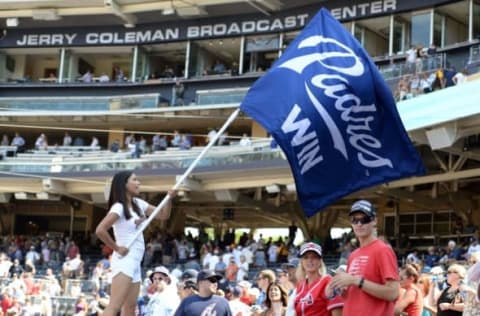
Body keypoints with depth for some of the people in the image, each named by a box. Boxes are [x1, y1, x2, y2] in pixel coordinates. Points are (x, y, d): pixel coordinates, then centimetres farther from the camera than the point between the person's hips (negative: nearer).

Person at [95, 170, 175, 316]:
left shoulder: (138, 204, 12)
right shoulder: (118, 207, -13)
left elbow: (163, 215, 17)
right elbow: (100, 230, -24)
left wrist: (169, 198, 0)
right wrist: (116, 248, -15)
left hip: (135, 263, 9)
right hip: (124, 261, -9)